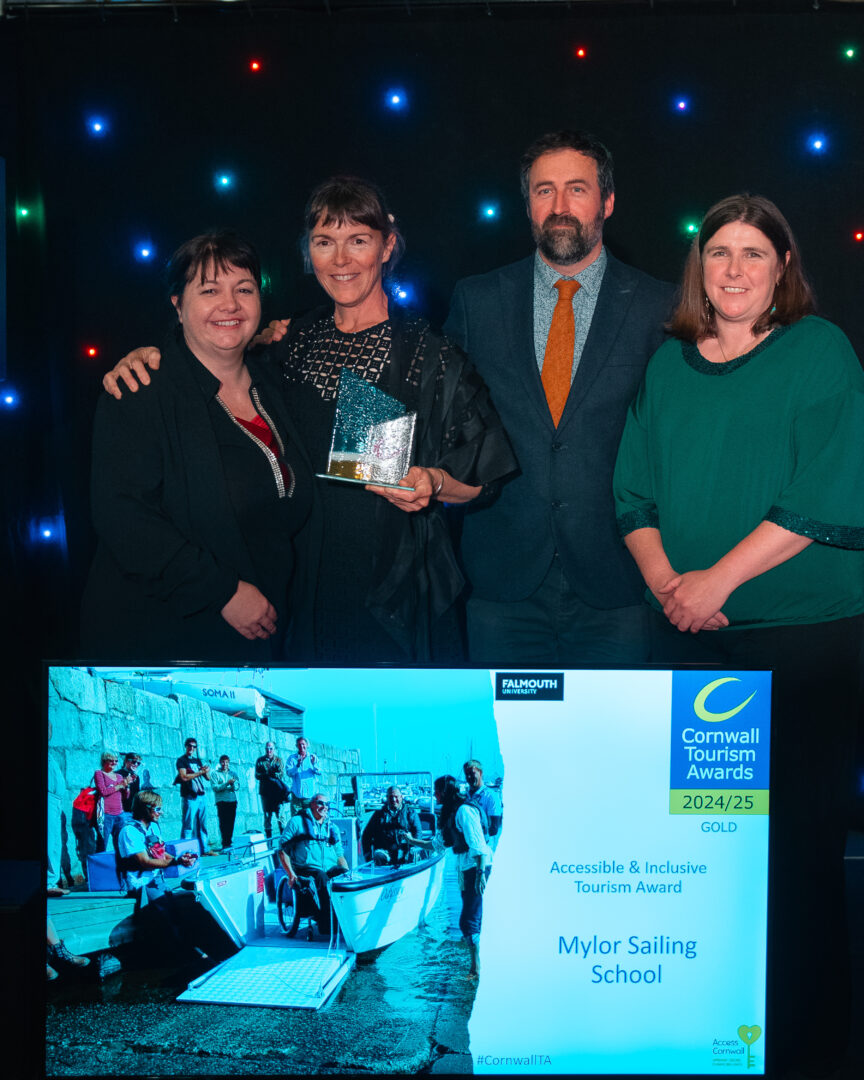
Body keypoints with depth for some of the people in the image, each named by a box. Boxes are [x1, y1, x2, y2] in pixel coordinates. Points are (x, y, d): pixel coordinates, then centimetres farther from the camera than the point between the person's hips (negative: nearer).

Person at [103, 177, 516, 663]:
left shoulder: (431, 355, -5)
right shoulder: (292, 343, 5)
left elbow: (482, 481, -2)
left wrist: (434, 483, -22)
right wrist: (149, 357, 0)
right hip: (308, 588, 3)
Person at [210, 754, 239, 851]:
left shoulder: (233, 773, 14)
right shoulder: (215, 773, 5)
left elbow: (237, 787, 2)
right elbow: (215, 787, -8)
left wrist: (233, 783, -19)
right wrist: (227, 783, -17)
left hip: (232, 800, 3)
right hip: (221, 801, -3)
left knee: (231, 822, 1)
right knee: (223, 823, -8)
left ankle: (229, 842, 10)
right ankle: (225, 844, -7)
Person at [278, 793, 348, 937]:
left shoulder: (332, 827, 25)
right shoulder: (297, 822, 9)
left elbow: (340, 855, 26)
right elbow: (283, 850, 4)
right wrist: (291, 874, -10)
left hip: (331, 870, 5)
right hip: (306, 869, -4)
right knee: (322, 878, -37)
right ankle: (328, 927, -40)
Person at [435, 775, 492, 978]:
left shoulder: (464, 810, -14)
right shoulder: (451, 812, 16)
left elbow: (477, 843, -20)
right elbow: (443, 842, 27)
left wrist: (480, 873, -24)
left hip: (477, 868, -10)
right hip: (466, 869, 10)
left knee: (468, 921, -10)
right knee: (475, 921, 10)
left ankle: (476, 970, -6)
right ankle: (477, 966, 15)